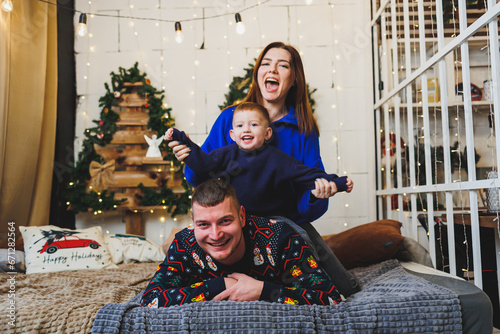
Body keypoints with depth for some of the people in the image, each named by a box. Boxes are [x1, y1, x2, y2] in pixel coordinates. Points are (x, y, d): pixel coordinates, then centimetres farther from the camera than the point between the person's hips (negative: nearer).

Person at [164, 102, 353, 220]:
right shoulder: (228, 153, 8)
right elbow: (203, 163, 6)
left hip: (267, 220, -2)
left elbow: (304, 174, 0)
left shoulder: (277, 159, 0)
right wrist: (180, 139, 3)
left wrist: (334, 183, -8)